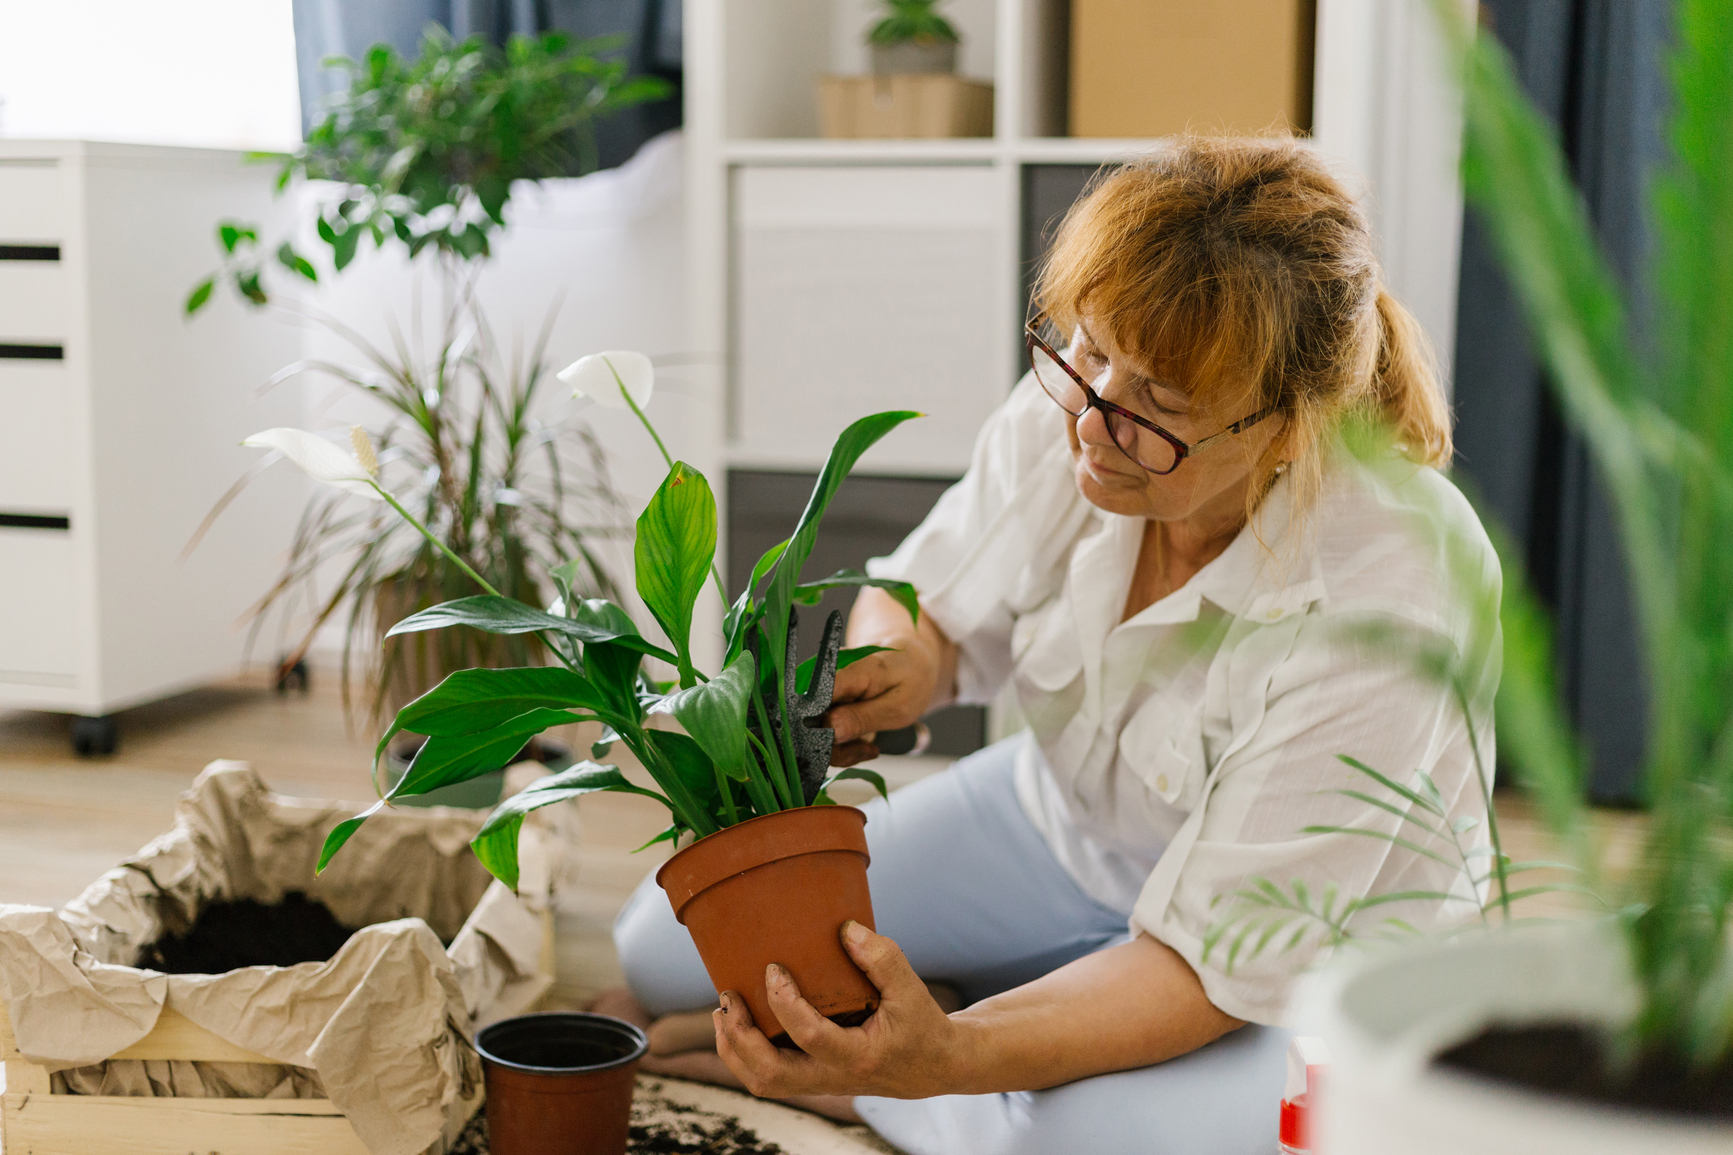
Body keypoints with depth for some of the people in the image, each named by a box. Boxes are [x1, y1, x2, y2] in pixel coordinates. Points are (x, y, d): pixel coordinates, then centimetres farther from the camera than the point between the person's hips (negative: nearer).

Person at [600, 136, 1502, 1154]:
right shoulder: (1069, 415, -21)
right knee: (668, 948, -3)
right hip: (1066, 821, 5)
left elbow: (1215, 963, -31)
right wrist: (895, 663, -26)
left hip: (1305, 938, -4)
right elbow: (931, 600, -1)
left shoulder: (1380, 611, -36)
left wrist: (948, 1056, -46)